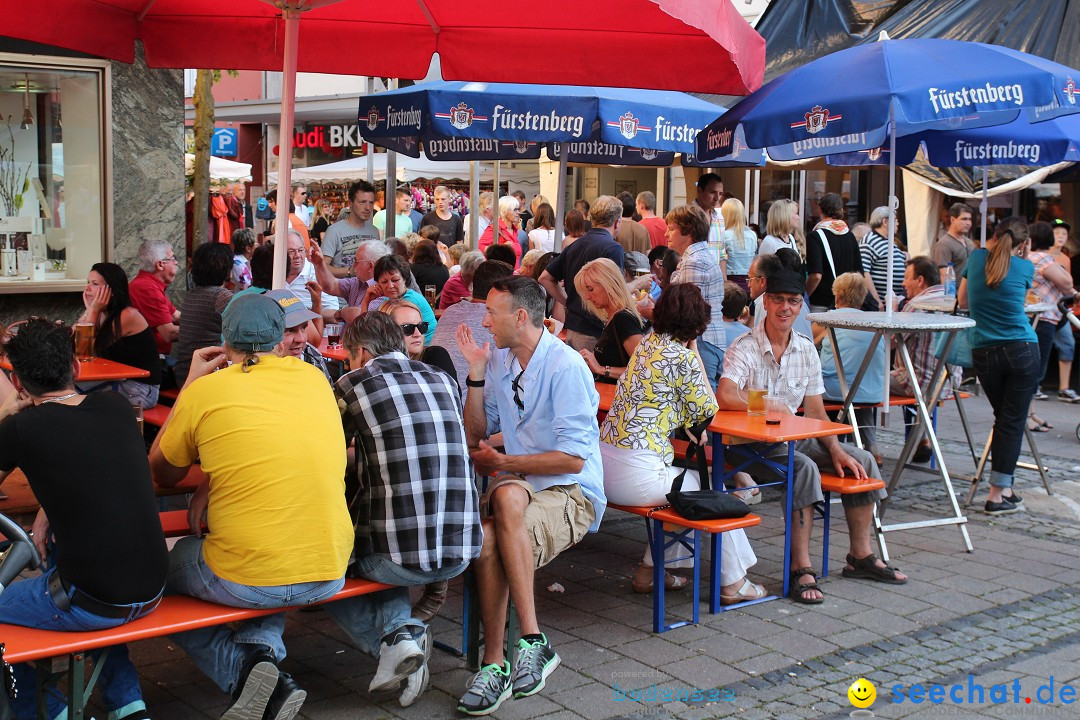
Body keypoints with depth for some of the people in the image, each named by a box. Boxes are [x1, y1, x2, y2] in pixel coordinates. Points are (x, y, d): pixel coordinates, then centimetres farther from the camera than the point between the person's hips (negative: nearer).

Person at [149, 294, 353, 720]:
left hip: (247, 583, -4)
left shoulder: (206, 390, -5)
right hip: (330, 577, 5)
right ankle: (263, 646, 9)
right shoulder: (314, 379, 7)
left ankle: (245, 668, 1)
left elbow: (161, 475, 12)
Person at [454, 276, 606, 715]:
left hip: (571, 492, -5)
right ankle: (495, 663, -28)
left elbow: (573, 458, -15)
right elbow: (475, 435, 15)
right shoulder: (499, 361, 11)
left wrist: (502, 462, -8)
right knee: (500, 509, -32)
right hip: (519, 483, 5)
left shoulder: (566, 367, -12)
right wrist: (476, 372, 5)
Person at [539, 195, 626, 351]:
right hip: (596, 333, -8)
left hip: (572, 328, 8)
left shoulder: (574, 246, 13)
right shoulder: (613, 248, -12)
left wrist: (568, 303, 14)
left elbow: (545, 278, 15)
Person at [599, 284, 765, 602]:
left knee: (686, 483, 31)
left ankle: (649, 573, 35)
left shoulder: (648, 343, 11)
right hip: (635, 475, -8)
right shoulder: (683, 358, -14)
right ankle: (732, 584, 28)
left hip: (603, 462, 8)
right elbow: (708, 411, 1)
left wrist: (689, 425, 14)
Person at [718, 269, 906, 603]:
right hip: (753, 443, -7)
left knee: (862, 461, -4)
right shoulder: (745, 348, -14)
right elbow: (724, 397, -31)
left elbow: (815, 411, 9)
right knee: (804, 468, -34)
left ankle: (860, 556, 8)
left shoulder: (806, 349, 7)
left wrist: (835, 450, -4)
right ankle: (801, 569, -28)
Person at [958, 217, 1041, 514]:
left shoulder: (976, 258, 4)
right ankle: (998, 495, -1)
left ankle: (1004, 487, 19)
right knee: (1012, 421, 0)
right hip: (1022, 352, -3)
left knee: (1003, 418, 16)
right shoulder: (1025, 268, -1)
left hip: (984, 353, 3)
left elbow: (962, 300, 16)